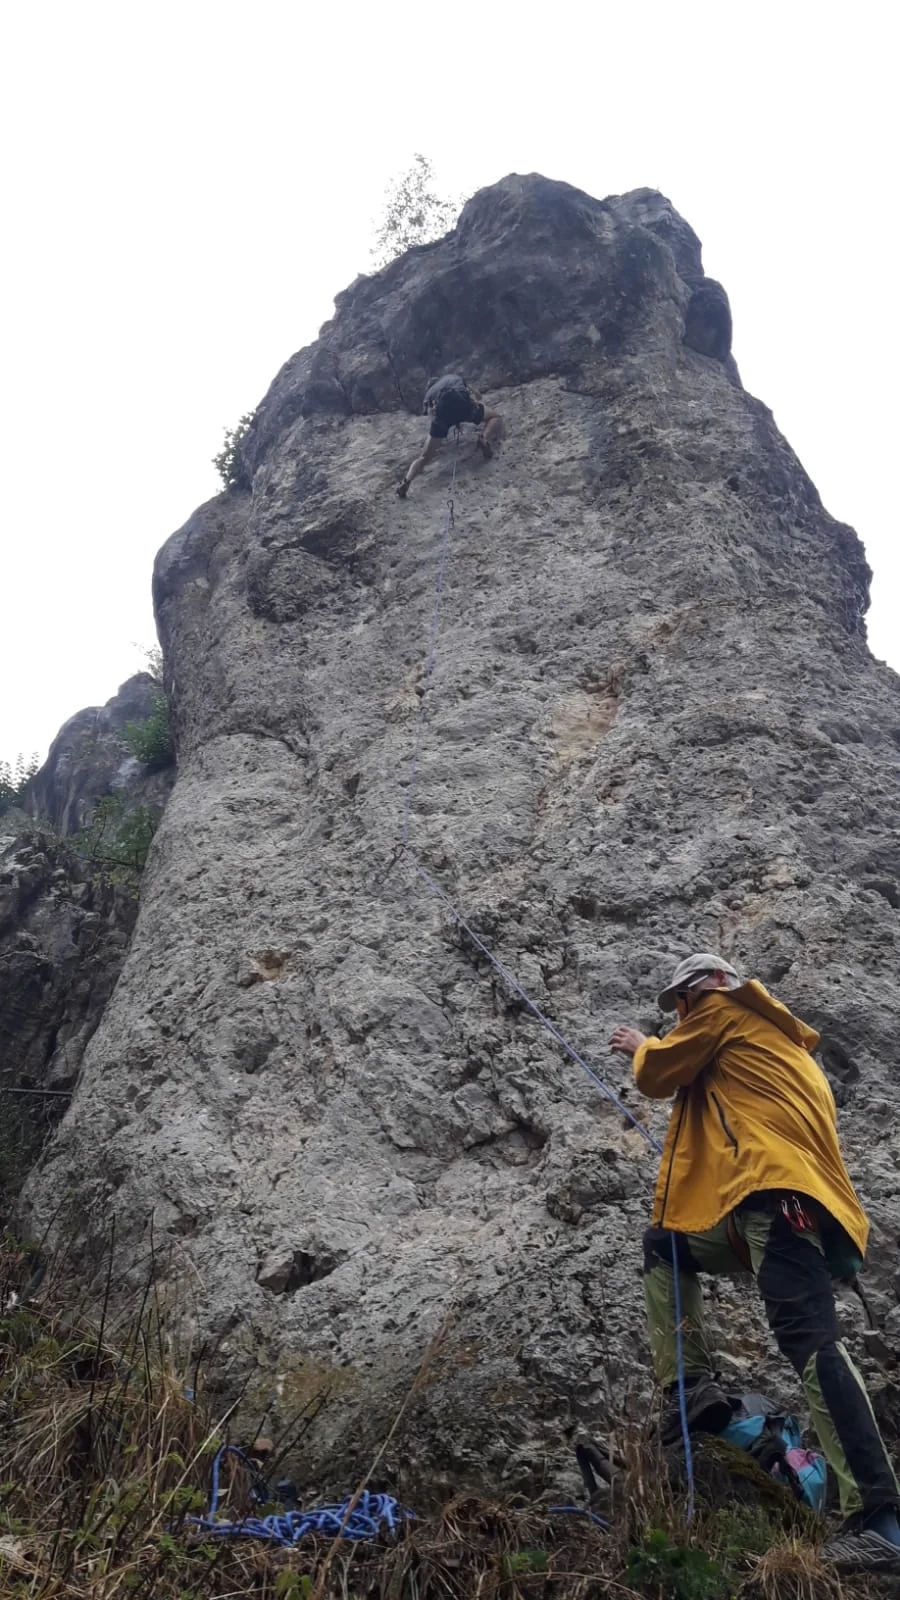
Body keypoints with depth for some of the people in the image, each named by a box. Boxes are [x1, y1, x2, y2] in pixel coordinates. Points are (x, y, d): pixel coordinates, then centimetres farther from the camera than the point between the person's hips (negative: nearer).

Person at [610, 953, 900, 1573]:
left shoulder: (726, 1008, 9)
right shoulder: (773, 1035, 35)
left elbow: (659, 1076, 8)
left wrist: (641, 1047, 29)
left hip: (776, 1185, -10)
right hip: (760, 1203, 10)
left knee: (808, 1336, -19)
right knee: (663, 1246, 21)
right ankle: (692, 1388, 9)